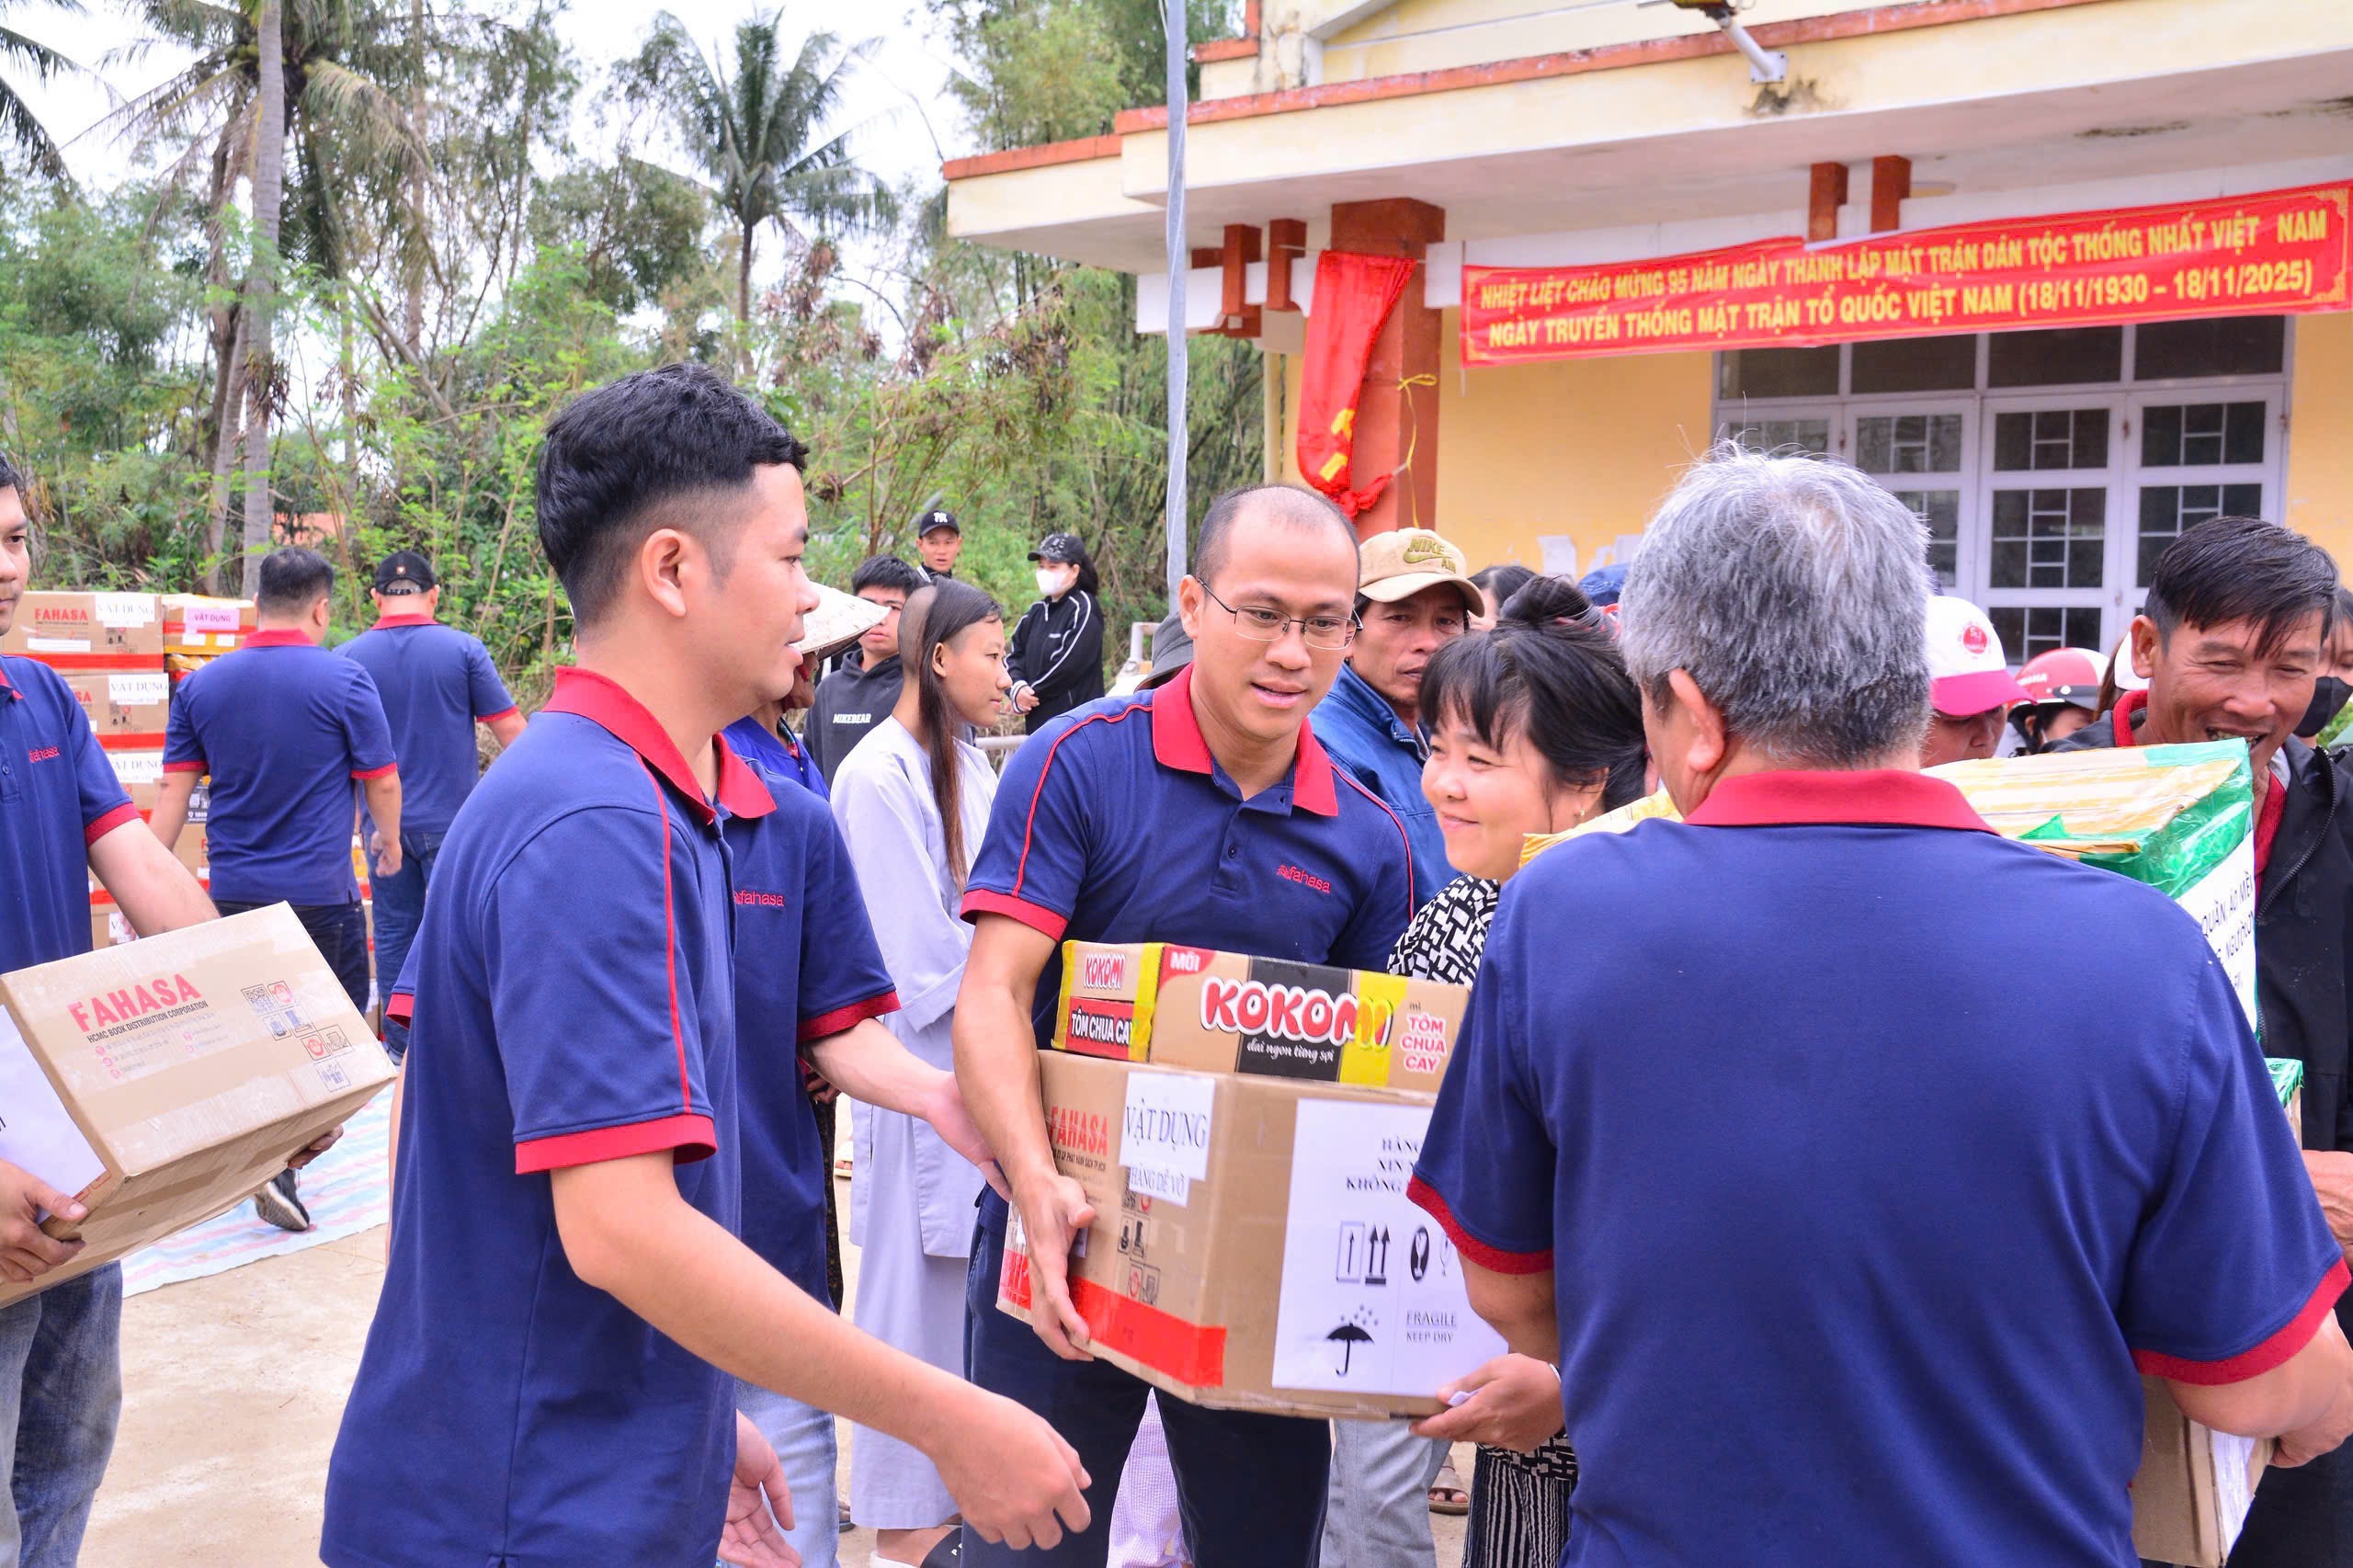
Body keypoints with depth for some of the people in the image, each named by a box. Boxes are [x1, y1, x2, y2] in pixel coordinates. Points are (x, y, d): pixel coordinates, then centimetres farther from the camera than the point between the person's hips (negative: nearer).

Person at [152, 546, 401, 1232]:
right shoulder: (344, 680, -8)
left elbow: (173, 792, 3)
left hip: (232, 892, 5)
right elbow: (382, 782, -3)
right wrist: (389, 843, 17)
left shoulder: (201, 685, 3)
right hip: (319, 891, -4)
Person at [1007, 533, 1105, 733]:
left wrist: (1031, 693, -8)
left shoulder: (1083, 610, -8)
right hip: (1039, 723, 8)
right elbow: (1015, 655, 13)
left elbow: (1068, 665, -16)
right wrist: (1018, 687, -8)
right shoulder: (1036, 612, 16)